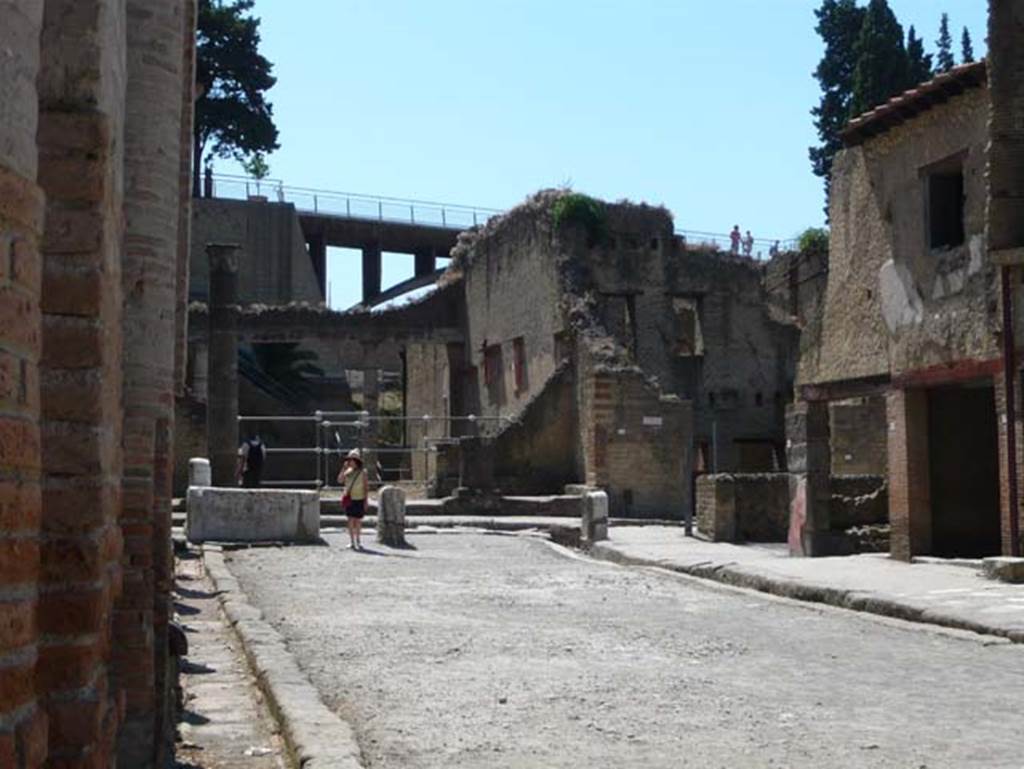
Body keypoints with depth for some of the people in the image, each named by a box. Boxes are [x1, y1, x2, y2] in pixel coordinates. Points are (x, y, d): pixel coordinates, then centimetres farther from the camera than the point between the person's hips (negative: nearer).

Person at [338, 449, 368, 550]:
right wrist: (343, 468, -10)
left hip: (359, 499, -3)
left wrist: (366, 501, -7)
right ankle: (351, 541, 9)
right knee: (351, 519, 3)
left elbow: (366, 487, -3)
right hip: (349, 499, 3)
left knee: (358, 520, 2)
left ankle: (358, 540, 17)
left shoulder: (362, 472, -4)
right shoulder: (348, 471, 6)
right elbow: (340, 480, -5)